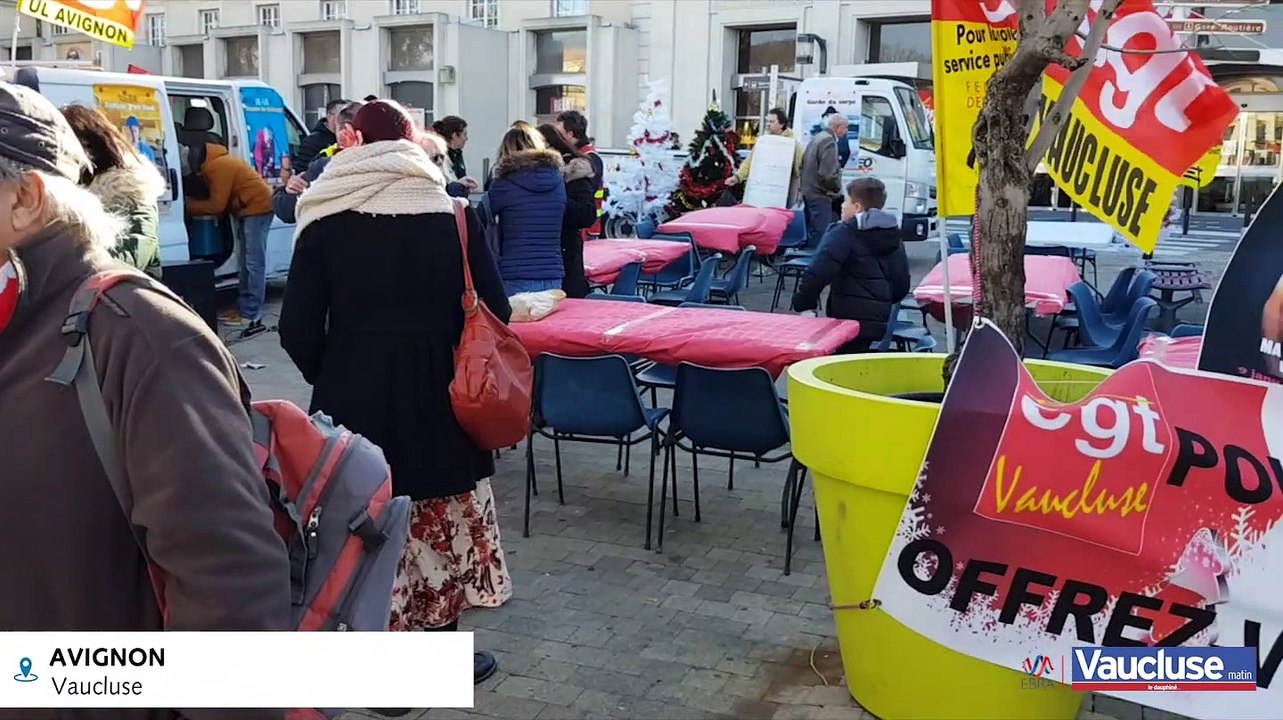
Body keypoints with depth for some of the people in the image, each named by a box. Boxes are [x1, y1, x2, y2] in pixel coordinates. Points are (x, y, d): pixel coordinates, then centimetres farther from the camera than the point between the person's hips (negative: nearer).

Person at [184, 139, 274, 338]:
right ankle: (244, 308, 19)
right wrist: (193, 204, 0)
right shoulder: (214, 164, 11)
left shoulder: (218, 167, -20)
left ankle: (251, 315, -12)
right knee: (247, 262, 13)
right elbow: (219, 201, 13)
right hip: (249, 209, 11)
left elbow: (217, 204, -15)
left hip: (257, 206, -11)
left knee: (253, 263, -11)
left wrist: (189, 205, -4)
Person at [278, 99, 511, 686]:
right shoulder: (455, 215, -5)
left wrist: (332, 377, 13)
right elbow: (493, 312, -4)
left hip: (352, 397, 0)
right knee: (440, 523, 14)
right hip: (438, 395, 1)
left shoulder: (324, 222, -5)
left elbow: (298, 331, -5)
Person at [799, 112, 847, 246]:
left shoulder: (816, 138, 14)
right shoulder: (829, 141, -16)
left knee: (812, 234, 17)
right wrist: (837, 188, -7)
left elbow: (804, 166, 21)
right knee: (820, 235, -8)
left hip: (809, 193, 10)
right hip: (820, 196, -10)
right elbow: (828, 175, -23)